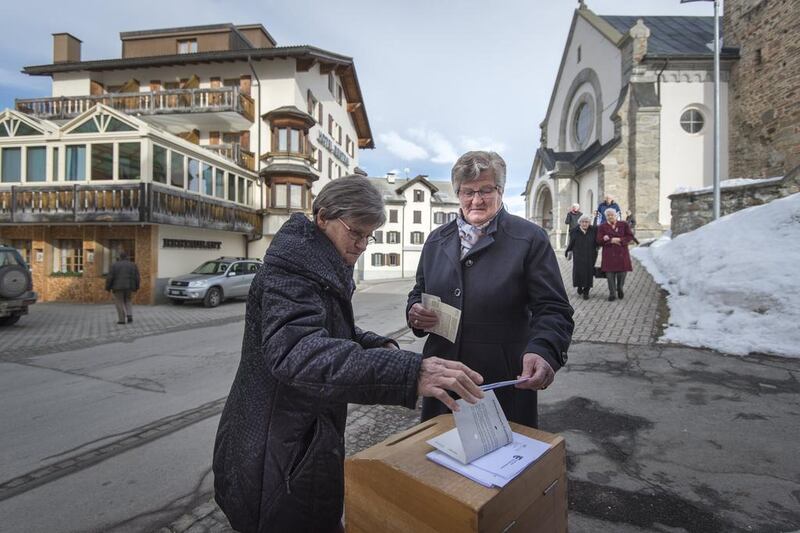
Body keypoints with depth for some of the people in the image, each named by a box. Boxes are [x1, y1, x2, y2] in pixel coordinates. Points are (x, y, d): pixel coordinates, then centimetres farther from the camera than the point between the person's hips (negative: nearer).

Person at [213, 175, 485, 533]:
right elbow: (296, 351, -41)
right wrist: (408, 371, -52)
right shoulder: (290, 267, -24)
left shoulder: (324, 267, 6)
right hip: (279, 452, -9)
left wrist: (378, 345, -4)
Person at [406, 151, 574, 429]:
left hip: (505, 384, -3)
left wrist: (542, 351, -29)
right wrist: (414, 312, -6)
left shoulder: (530, 238, -6)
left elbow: (553, 309, -10)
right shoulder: (436, 240, 8)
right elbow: (419, 294, 16)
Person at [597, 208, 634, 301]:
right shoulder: (602, 227, 4)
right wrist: (611, 240, -14)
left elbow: (630, 236, 2)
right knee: (610, 274, -3)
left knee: (622, 272, 1)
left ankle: (620, 289, 29)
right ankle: (612, 294, 9)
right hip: (609, 254, -1)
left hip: (622, 253, 1)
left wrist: (619, 240, -13)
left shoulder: (624, 225, 7)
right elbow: (599, 240, -4)